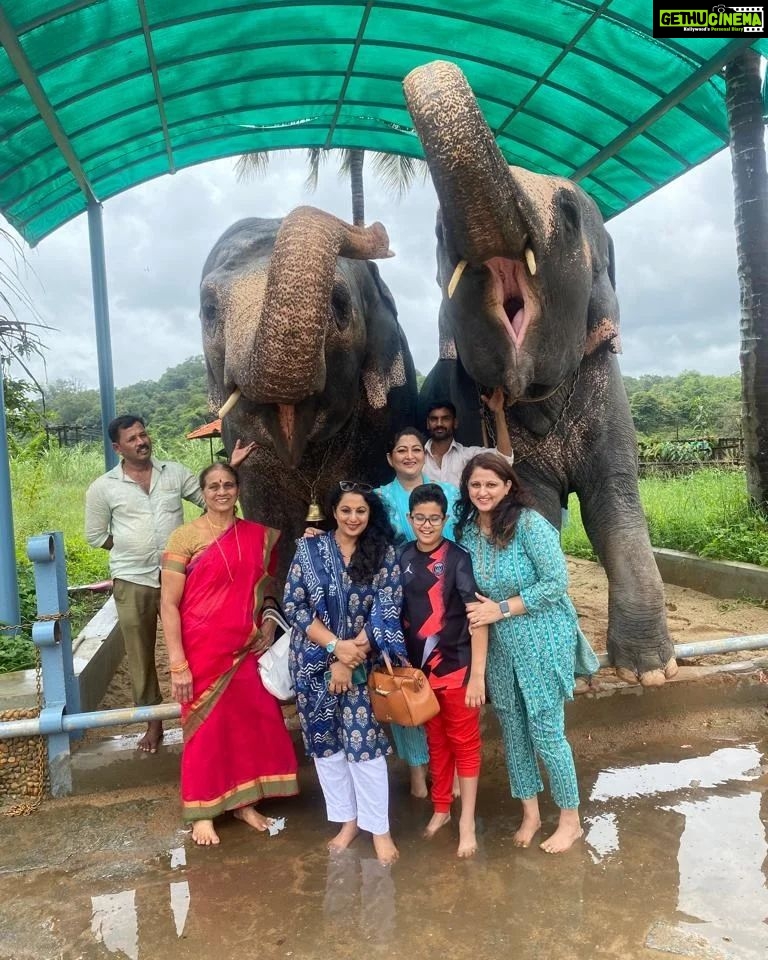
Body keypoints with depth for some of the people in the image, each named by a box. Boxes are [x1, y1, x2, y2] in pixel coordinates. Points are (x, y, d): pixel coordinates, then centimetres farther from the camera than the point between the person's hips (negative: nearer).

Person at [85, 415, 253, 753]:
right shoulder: (103, 487, -1)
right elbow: (96, 536, 6)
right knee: (141, 656, 11)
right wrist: (132, 547, 0)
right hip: (132, 581, 0)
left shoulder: (174, 472, 2)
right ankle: (153, 722, 27)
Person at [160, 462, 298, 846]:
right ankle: (202, 812, 28)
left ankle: (244, 802, 33)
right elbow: (168, 605, -10)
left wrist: (269, 619, -1)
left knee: (250, 723, 12)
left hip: (247, 649, 4)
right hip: (203, 651, -4)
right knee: (206, 728, 9)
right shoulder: (185, 537, -10)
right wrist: (177, 664, -14)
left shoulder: (258, 535, 3)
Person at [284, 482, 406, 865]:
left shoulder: (384, 553, -3)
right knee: (325, 741, 10)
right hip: (316, 661, 2)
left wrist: (349, 659, -13)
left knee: (364, 742, -3)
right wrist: (336, 646, -15)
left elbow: (387, 612, -7)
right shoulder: (309, 548, -2)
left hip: (363, 664, -1)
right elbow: (293, 605, -6)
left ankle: (378, 827, 15)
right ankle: (348, 820, 28)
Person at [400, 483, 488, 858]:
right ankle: (441, 808, 36)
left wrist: (478, 674, -18)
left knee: (464, 742, 9)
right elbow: (398, 612, 8)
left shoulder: (458, 558, -14)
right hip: (419, 668, 4)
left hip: (456, 666, -4)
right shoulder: (403, 558, 0)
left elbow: (477, 617, -16)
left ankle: (467, 820, 24)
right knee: (436, 741, 19)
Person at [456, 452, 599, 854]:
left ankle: (570, 820, 27)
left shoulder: (529, 523, -17)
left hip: (542, 642, -5)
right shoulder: (467, 530, 0)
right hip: (499, 646, 6)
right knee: (512, 730, 15)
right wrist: (479, 611, -7)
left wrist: (502, 609, -20)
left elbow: (557, 581, -19)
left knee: (546, 731, 5)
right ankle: (530, 814, 35)